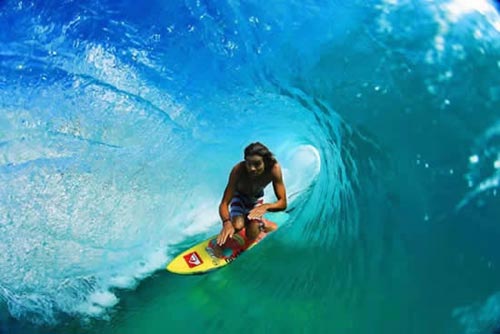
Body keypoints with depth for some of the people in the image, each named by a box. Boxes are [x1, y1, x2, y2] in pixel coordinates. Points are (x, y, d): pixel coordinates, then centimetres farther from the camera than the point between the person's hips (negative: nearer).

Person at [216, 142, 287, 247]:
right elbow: (224, 204, -40)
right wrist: (227, 222, -61)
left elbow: (283, 203, -31)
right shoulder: (238, 170, -40)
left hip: (256, 198, 1)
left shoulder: (274, 169, -36)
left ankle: (259, 224, 21)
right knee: (237, 227, -26)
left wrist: (266, 206, -52)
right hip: (239, 196, -1)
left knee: (251, 236, -14)